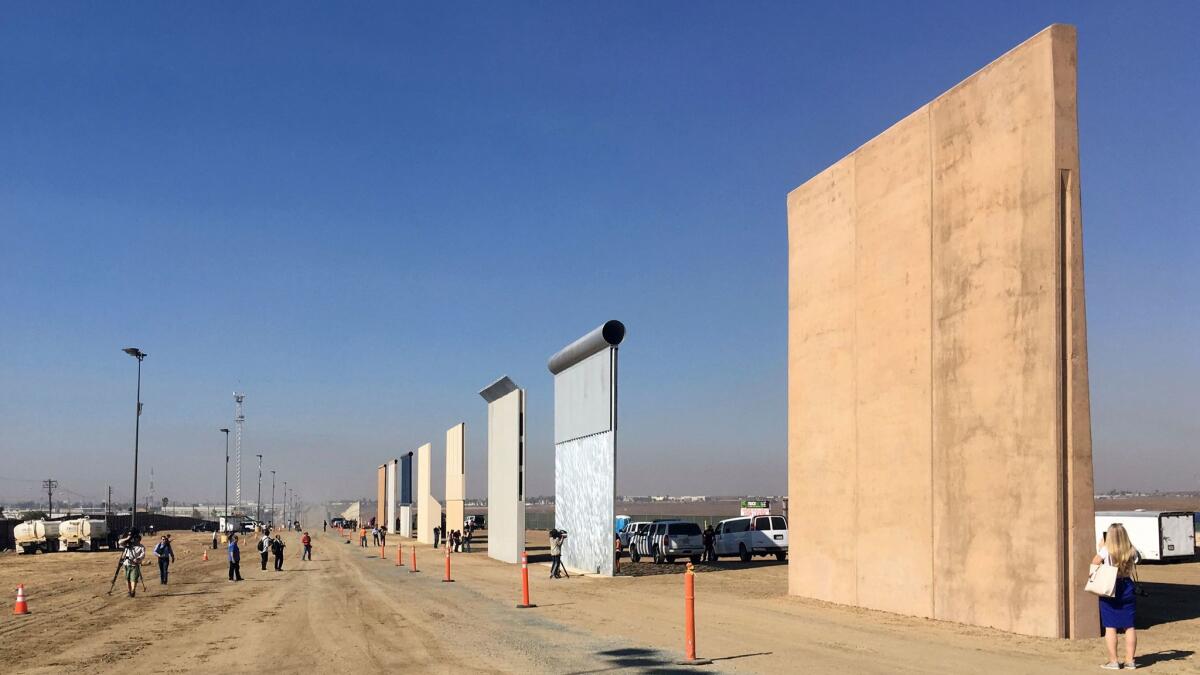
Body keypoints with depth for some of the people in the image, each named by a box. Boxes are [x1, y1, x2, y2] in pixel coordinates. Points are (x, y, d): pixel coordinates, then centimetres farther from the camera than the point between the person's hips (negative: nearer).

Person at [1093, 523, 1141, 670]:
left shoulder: (1106, 550, -12)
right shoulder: (1131, 551, -2)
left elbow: (1094, 563, -4)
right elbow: (1137, 559, 17)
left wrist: (1100, 548, 7)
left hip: (1109, 589, -3)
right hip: (1126, 588, 4)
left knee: (1110, 627, 1)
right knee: (1129, 627, 11)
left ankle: (1113, 661, 1)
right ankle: (1130, 660, 14)